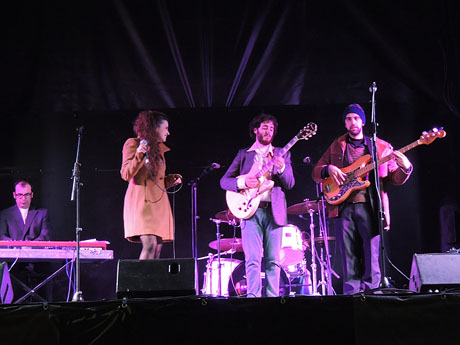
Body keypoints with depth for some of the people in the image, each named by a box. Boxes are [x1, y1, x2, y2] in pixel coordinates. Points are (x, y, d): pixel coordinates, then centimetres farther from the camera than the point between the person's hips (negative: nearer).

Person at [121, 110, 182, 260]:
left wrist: (172, 179, 10)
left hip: (158, 202, 7)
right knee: (150, 244, -19)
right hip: (142, 200, -7)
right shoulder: (133, 144, 2)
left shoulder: (159, 149, 23)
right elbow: (126, 175, -8)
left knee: (157, 248, -1)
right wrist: (138, 156, -21)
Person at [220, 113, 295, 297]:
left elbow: (290, 184, 5)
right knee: (253, 259, -9)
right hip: (250, 210, -1)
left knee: (273, 260, 0)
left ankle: (272, 296, 4)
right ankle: (253, 296, -10)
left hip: (274, 211, 1)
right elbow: (224, 181, 10)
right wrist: (243, 182, -10)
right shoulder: (243, 154, 15)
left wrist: (282, 169, -15)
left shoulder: (282, 154, 15)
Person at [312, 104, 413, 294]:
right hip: (342, 208, 2)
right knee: (349, 259, 2)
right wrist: (329, 169, -4)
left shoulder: (381, 147, 12)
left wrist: (405, 167, -12)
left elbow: (396, 179, 9)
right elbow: (315, 172, 17)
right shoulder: (335, 147, 18)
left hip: (369, 207, -1)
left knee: (371, 256, -7)